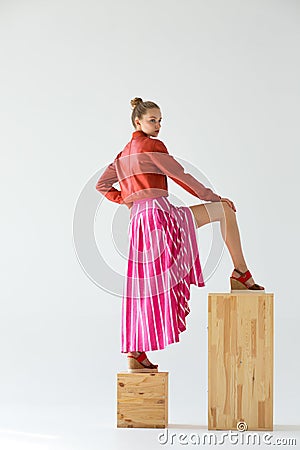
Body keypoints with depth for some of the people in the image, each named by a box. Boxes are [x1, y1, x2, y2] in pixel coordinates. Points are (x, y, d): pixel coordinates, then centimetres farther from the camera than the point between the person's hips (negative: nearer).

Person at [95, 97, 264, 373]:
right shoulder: (152, 146, -2)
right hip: (159, 213, -9)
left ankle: (135, 355, 7)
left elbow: (102, 185, 26)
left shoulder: (125, 153, 23)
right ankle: (241, 274, -6)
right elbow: (179, 176, -5)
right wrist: (213, 196, 2)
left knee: (146, 289, 8)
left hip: (139, 220, 9)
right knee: (225, 210, -4)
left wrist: (126, 200, 15)